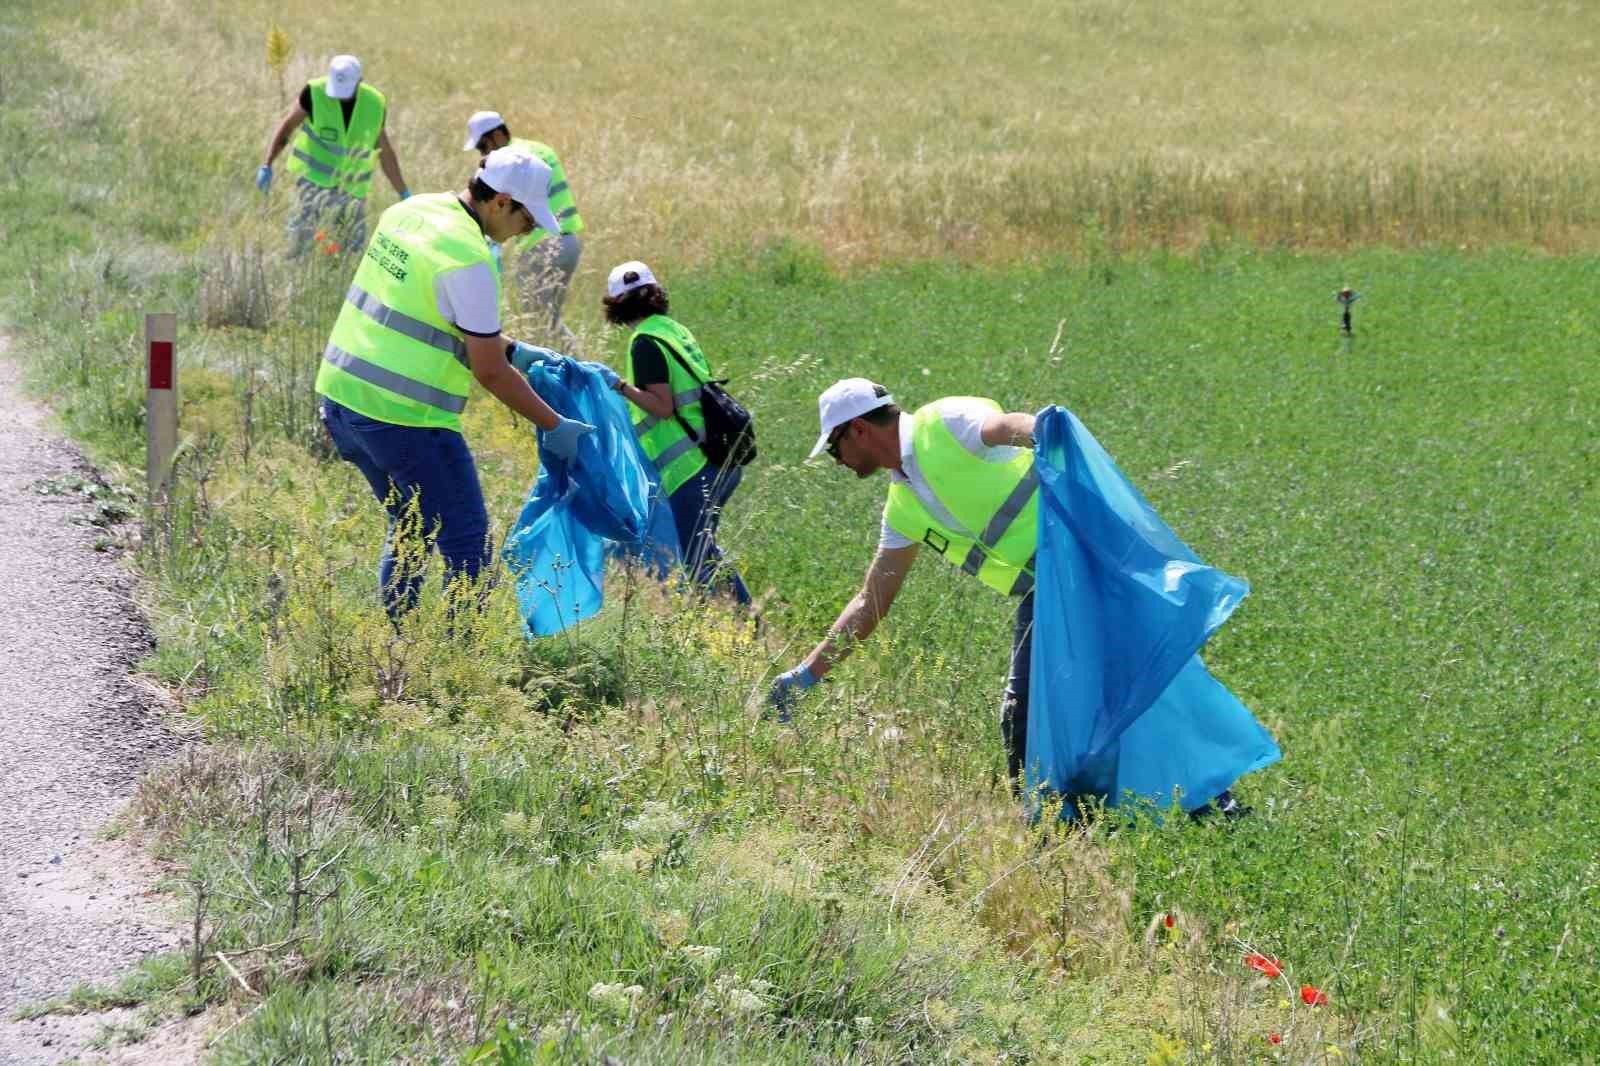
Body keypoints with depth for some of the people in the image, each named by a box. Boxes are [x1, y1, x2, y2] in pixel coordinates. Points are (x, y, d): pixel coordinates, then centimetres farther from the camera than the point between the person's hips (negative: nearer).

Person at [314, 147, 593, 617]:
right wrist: (554, 427, -4)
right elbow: (489, 372, -14)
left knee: (411, 526, 23)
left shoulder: (409, 212, 7)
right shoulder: (469, 259, -19)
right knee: (466, 541, 1)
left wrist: (510, 348, 21)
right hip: (404, 419, -9)